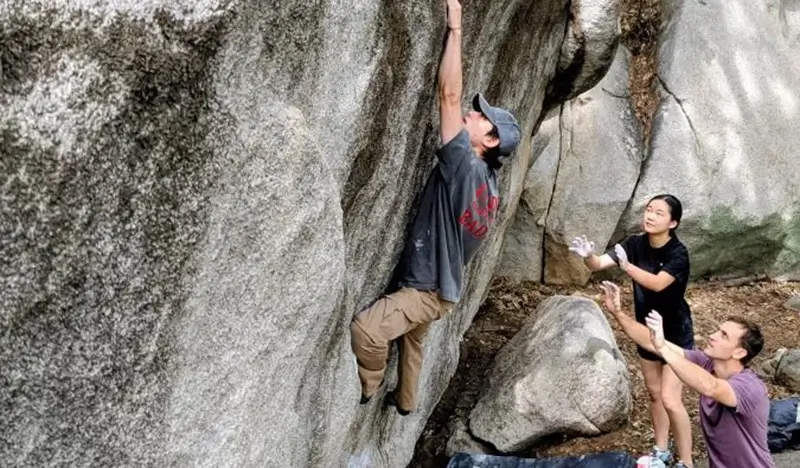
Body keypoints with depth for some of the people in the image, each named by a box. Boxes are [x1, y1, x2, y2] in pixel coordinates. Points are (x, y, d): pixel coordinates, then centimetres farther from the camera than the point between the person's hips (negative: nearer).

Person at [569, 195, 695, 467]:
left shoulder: (678, 253, -23)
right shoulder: (636, 244, -8)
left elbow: (657, 283, -37)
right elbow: (599, 264, -18)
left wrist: (626, 265, -49)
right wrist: (587, 255, -40)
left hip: (676, 334, -6)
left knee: (670, 399, -11)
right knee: (654, 394, 17)